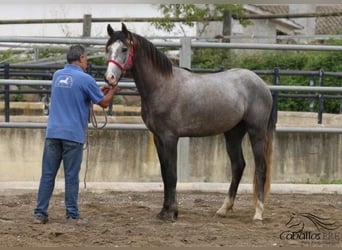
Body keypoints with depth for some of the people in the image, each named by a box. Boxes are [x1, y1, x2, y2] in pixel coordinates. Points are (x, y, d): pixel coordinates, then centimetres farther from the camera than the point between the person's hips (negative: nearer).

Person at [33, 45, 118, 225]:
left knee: (47, 174, 6)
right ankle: (72, 215, 6)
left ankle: (40, 213, 5)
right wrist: (113, 91, 21)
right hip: (73, 134, -5)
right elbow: (104, 103, 1)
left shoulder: (57, 75, 10)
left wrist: (99, 91, 27)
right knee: (71, 176, 2)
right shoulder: (85, 79, -8)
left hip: (53, 132, 5)